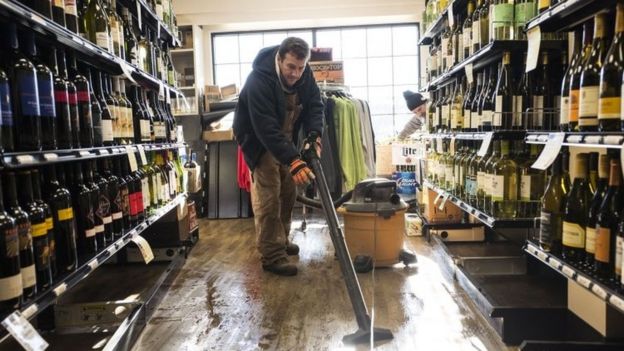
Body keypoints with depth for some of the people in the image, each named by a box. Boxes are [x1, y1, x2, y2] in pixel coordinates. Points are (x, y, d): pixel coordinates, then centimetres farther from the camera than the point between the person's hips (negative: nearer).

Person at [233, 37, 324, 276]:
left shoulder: (304, 75, -13)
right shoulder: (259, 80, -34)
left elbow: (315, 104, -9)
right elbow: (266, 129, -39)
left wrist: (314, 135, -29)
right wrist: (293, 161, -47)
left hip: (286, 137, 7)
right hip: (259, 139, -7)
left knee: (288, 191, 12)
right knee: (268, 196, -11)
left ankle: (280, 240, 30)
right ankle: (272, 256, -3)